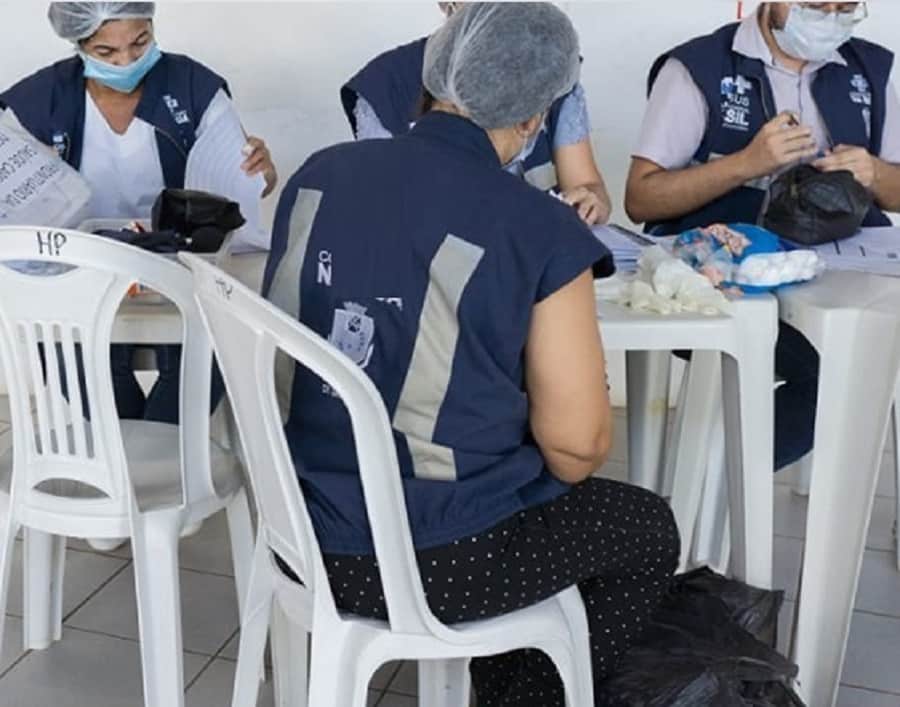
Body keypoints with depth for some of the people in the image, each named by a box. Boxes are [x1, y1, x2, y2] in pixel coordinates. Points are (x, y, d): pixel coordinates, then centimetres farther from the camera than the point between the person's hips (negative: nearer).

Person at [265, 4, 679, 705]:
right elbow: (576, 446, -15)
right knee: (647, 528, 20)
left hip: (302, 525, 6)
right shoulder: (538, 229, -18)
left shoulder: (319, 174, -2)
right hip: (431, 561, -6)